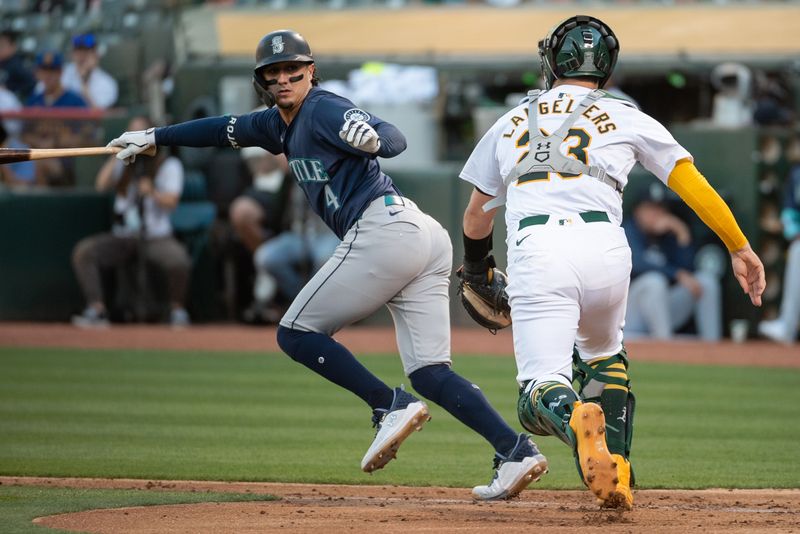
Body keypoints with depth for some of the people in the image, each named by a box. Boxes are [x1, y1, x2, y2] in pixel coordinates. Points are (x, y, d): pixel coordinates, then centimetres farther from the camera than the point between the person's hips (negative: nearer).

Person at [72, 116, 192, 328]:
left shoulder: (169, 164, 3)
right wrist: (116, 156, -6)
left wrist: (152, 193, -32)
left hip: (157, 237, -4)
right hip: (123, 237, 4)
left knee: (179, 260, -35)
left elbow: (171, 201, -11)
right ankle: (97, 310, -22)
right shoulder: (123, 164, 16)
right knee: (83, 251, -20)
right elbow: (101, 185, -1)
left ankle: (177, 311, -11)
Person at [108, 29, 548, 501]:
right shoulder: (281, 124, 23)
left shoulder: (324, 109, -3)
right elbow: (225, 130, 38)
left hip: (381, 228, -9)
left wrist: (371, 138, -40)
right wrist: (153, 137, 40)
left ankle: (392, 407, -10)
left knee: (296, 334, 1)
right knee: (429, 372, 1)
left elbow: (397, 140, -18)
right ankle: (516, 450, -14)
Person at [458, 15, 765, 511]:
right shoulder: (626, 118, 18)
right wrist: (740, 248, 21)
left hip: (534, 252, -1)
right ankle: (617, 477, 15)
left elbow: (475, 220, 33)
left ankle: (576, 419, -41)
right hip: (604, 247, 1)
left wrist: (476, 267, 53)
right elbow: (693, 185, 14)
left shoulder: (512, 122, 25)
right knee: (604, 356, 30)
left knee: (543, 394, -5)